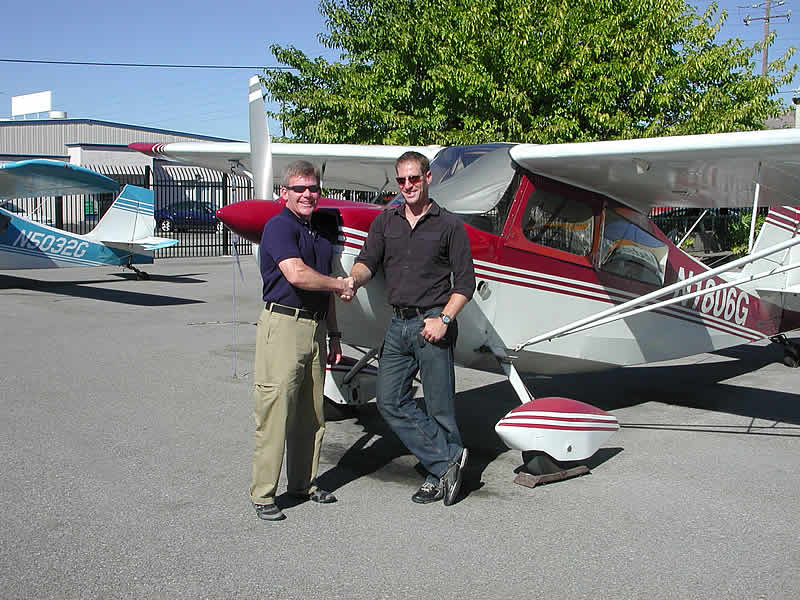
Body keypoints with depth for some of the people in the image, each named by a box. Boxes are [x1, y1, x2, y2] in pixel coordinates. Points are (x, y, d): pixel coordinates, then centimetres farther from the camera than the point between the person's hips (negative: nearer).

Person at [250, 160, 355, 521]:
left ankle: (303, 483, 26)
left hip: (315, 328, 8)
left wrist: (333, 335, 21)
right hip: (283, 325, -8)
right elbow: (296, 275, -23)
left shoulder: (320, 233, 19)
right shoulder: (279, 227, -7)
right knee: (274, 413, -5)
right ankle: (262, 495, 4)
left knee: (312, 414, 13)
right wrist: (341, 285, -8)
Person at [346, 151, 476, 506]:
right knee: (390, 401, 1)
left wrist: (443, 319, -13)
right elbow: (368, 261, 2)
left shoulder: (449, 225, 2)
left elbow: (465, 281, -1)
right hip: (398, 323, 5)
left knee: (439, 405, 1)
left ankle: (439, 474, 17)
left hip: (432, 323, -5)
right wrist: (353, 279, -21)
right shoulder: (386, 221, 13)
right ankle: (446, 460, 8)